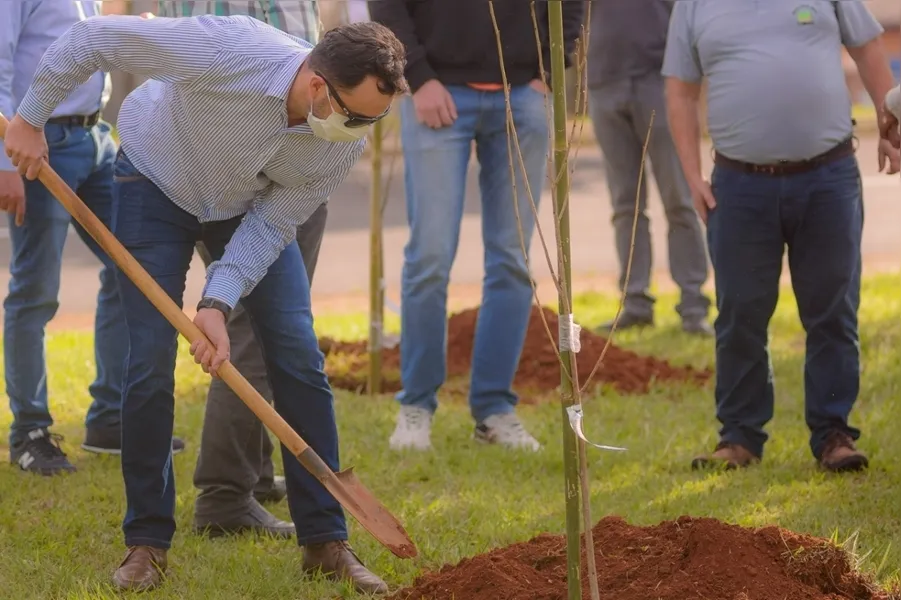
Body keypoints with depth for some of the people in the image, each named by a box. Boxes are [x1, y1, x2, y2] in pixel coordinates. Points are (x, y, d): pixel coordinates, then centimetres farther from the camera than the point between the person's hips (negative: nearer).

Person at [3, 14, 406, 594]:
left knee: (299, 359, -7)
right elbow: (92, 38, -29)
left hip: (250, 204, 3)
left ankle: (326, 543, 1)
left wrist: (219, 303, -26)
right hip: (157, 183, -3)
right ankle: (148, 543, 3)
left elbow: (273, 224, -15)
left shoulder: (346, 143, -27)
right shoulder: (228, 51, -40)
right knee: (151, 362, -10)